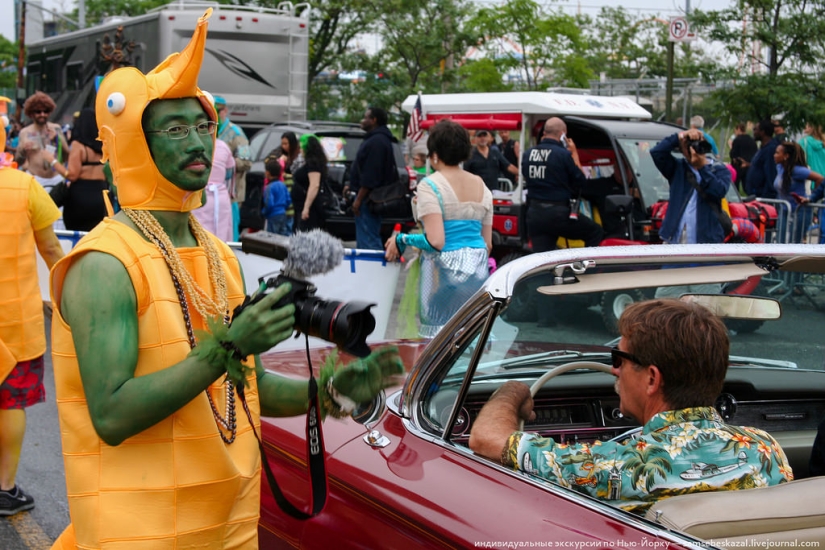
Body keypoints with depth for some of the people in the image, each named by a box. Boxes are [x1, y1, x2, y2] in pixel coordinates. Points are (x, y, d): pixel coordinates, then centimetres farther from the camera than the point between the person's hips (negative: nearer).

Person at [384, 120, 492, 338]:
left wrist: (402, 240, -3)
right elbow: (488, 243, 13)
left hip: (445, 269, -6)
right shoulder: (481, 185, 10)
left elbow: (435, 241, -17)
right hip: (478, 269, 6)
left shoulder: (430, 185, -8)